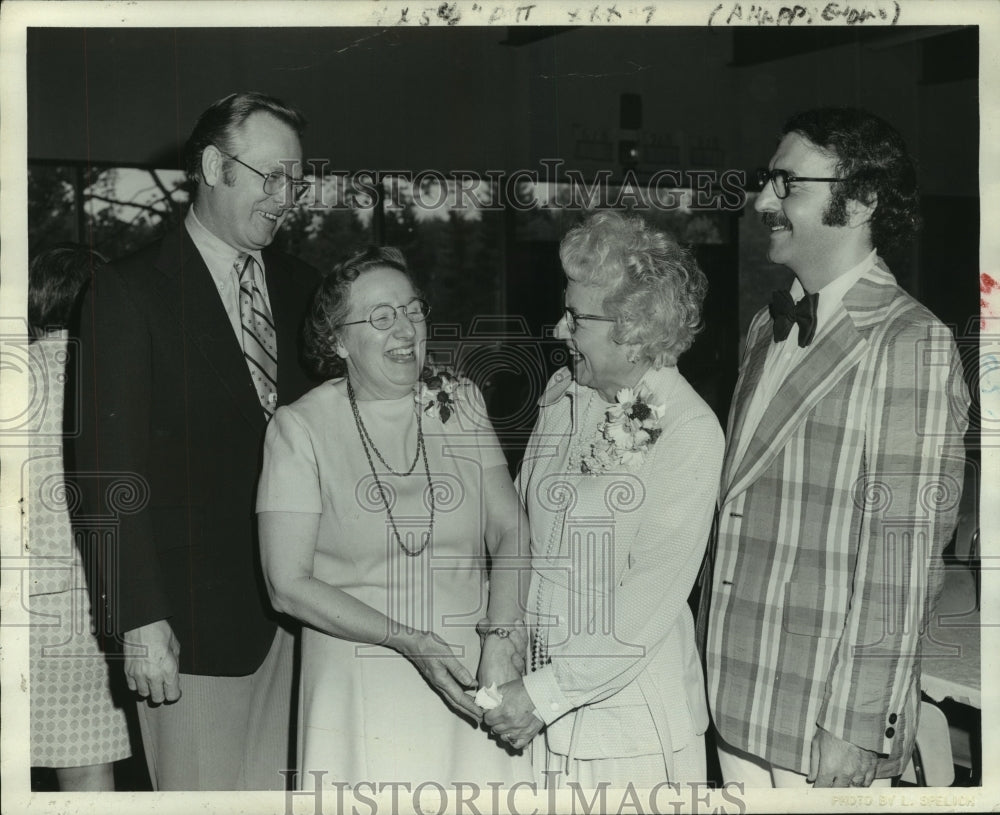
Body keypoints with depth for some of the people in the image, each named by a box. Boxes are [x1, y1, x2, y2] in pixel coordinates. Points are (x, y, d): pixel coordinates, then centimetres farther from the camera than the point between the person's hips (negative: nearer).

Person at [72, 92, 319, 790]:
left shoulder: (302, 287, 12)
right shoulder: (129, 293, -5)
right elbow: (112, 469, -9)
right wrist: (140, 617, -15)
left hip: (293, 603, 5)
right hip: (191, 615, -4)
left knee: (275, 787, 8)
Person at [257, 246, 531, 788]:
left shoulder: (460, 403, 5)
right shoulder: (301, 428, -5)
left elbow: (511, 532, 0)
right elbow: (287, 585, -9)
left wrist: (502, 636, -17)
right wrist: (408, 640, -17)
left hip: (471, 679, 3)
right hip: (361, 689, -2)